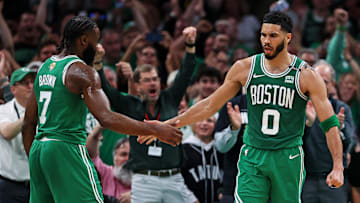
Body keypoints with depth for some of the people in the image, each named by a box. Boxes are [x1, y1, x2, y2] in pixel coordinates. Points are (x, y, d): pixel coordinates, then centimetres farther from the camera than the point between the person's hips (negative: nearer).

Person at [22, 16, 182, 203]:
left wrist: (33, 160, 26)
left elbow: (28, 123, 20)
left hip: (38, 147, 9)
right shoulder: (81, 71, -10)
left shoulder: (45, 67, 17)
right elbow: (106, 118, -22)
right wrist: (155, 130, -20)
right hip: (66, 148, -9)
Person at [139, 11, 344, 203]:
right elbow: (211, 105, 11)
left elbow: (330, 123, -6)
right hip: (252, 156, 1)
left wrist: (338, 167, -18)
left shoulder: (306, 75, -5)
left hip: (288, 159, -1)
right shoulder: (245, 68, 2)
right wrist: (168, 124, 8)